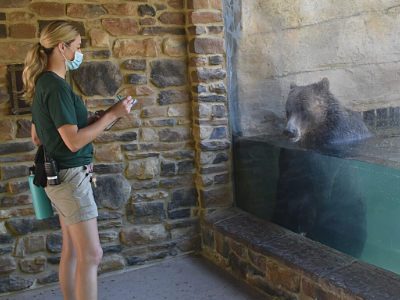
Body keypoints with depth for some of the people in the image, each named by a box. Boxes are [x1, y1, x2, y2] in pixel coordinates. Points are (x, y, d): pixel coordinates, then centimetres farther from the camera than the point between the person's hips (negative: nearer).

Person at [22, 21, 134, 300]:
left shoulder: (43, 84, 13)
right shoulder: (56, 87, -18)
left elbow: (37, 137, 17)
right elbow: (74, 141, -22)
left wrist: (94, 120, 12)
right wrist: (111, 115, -13)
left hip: (63, 176, 10)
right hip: (70, 175, -10)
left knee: (72, 250, 16)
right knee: (91, 255, -6)